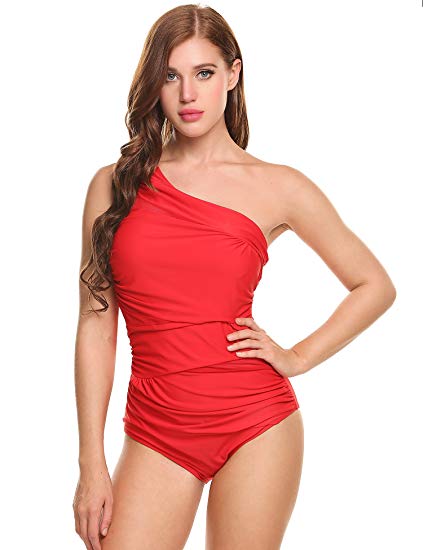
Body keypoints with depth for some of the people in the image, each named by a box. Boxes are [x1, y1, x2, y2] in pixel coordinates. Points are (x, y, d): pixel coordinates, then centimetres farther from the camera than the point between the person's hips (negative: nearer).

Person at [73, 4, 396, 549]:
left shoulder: (277, 188, 1)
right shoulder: (114, 185, 4)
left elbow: (376, 287, 11)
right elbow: (96, 326, 2)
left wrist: (297, 358, 1)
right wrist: (92, 464, -1)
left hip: (256, 423, -1)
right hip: (157, 432, 1)